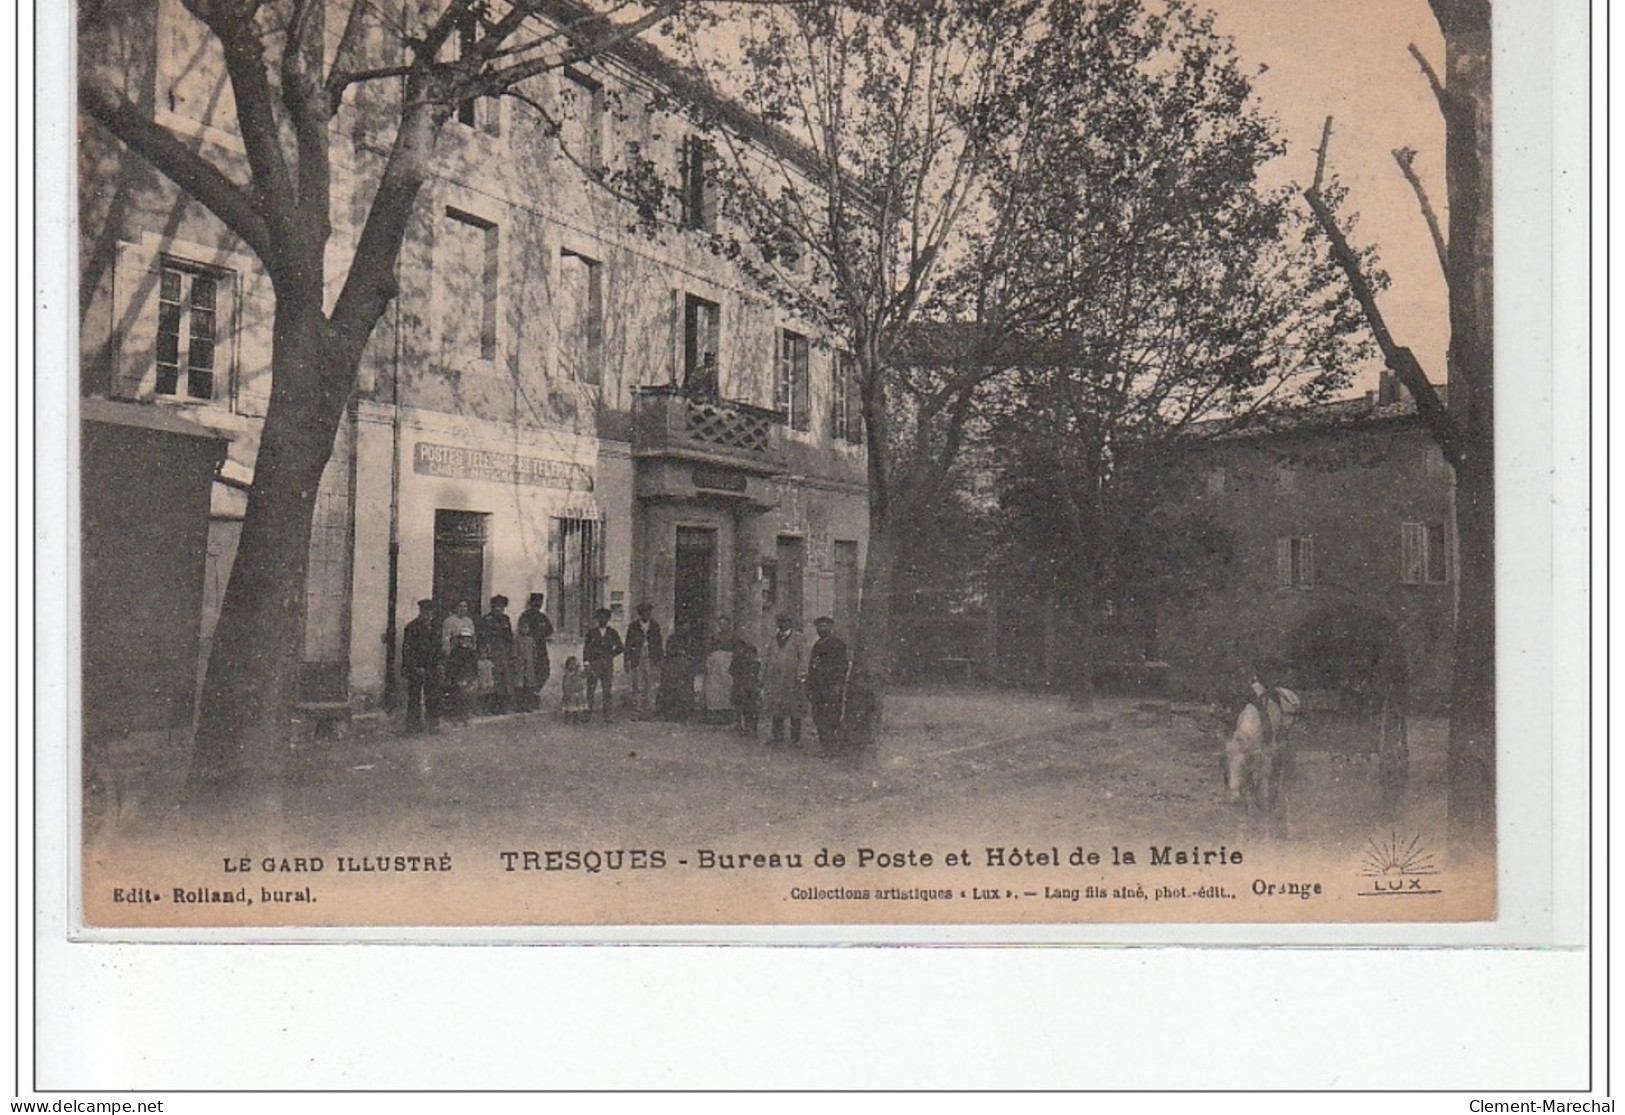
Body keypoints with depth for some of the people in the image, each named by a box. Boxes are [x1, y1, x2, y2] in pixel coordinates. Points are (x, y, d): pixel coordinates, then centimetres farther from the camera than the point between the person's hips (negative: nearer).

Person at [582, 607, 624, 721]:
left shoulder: (613, 633, 12)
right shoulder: (591, 632, 10)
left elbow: (620, 648, 13)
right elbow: (586, 649, 8)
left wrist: (610, 654, 0)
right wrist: (586, 662, -2)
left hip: (608, 666, 1)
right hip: (593, 665, -1)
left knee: (607, 691, -1)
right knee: (590, 690, -7)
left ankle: (607, 716, 2)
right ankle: (588, 714, -4)